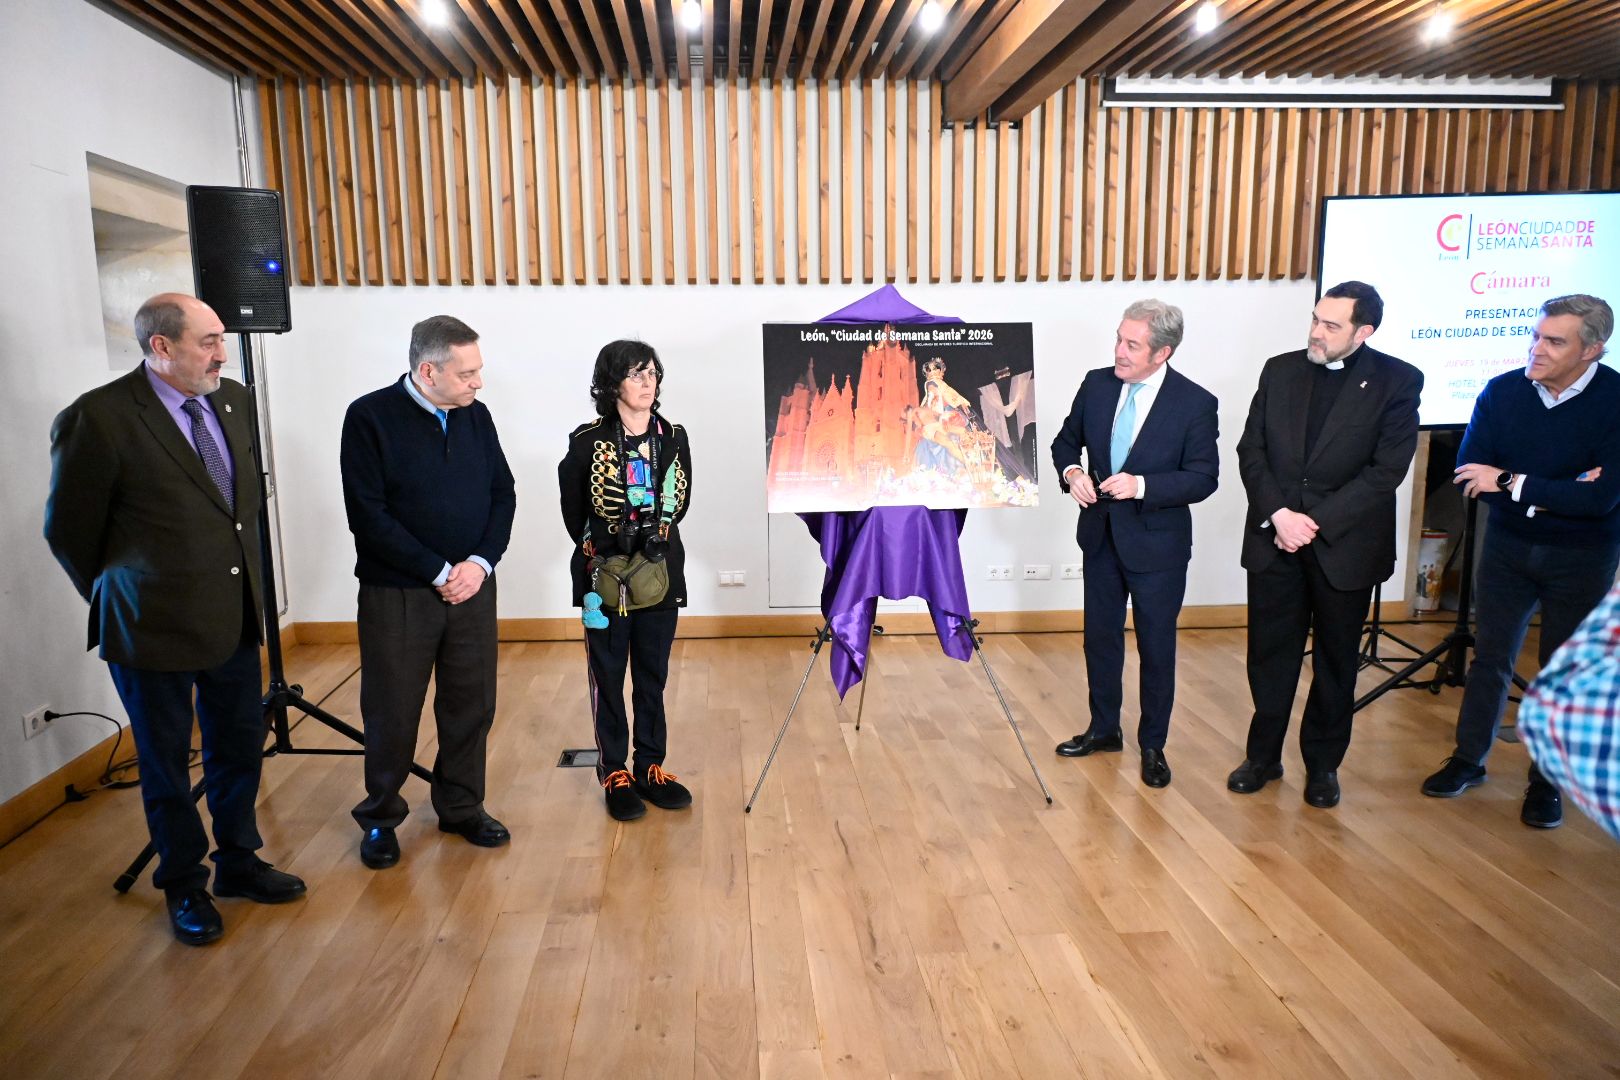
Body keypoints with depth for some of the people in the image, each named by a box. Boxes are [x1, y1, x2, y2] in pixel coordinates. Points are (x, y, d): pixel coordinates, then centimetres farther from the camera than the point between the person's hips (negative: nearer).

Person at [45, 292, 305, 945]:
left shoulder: (233, 400, 2)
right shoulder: (98, 418, -17)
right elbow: (68, 531, -7)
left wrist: (243, 580, 14)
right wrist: (117, 598, 4)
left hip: (233, 617, 6)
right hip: (154, 629, -5)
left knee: (239, 749, 18)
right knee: (166, 766, 13)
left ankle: (237, 862, 39)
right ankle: (184, 887, 33)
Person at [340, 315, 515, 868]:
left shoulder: (475, 415, 4)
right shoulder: (369, 418, -10)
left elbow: (503, 493, 6)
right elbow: (368, 516, -14)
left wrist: (480, 562, -8)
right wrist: (440, 572, -16)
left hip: (471, 587, 4)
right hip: (396, 594, -4)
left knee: (471, 704, 10)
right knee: (391, 713, 7)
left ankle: (461, 807, 29)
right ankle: (381, 818, 28)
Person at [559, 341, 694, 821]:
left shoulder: (673, 437, 3)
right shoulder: (587, 440, -6)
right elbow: (572, 508, 2)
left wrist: (658, 534, 1)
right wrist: (599, 547, -1)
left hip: (660, 573, 3)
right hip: (605, 576, -3)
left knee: (653, 677, 11)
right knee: (608, 677, 6)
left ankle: (651, 768, 23)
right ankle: (615, 774, 18)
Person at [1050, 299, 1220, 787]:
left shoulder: (1195, 403, -14)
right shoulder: (1096, 384, -3)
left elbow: (1203, 478, -13)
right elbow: (1066, 440, 10)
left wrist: (1142, 485, -27)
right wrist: (1071, 471, -12)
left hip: (1157, 544, -4)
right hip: (1101, 533, 5)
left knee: (1156, 647, 8)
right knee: (1100, 637, 16)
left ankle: (1153, 746, 26)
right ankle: (1104, 729, 35)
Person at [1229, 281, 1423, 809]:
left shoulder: (1397, 381, -5)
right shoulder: (1280, 370, 3)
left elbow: (1387, 469, -11)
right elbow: (1251, 450, 1)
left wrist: (1316, 522, -17)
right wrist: (1277, 514, -13)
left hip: (1345, 543, -2)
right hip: (1274, 539, 2)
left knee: (1335, 660, 12)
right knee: (1270, 653, 9)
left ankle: (1323, 764, 28)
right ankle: (1263, 755, 25)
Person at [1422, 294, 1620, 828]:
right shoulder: (1502, 391, -10)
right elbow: (1469, 473, -14)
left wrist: (1511, 482, -24)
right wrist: (1556, 494, -23)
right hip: (1508, 545, 2)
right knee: (1490, 657, 11)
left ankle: (1546, 781, 25)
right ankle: (1468, 759, 26)